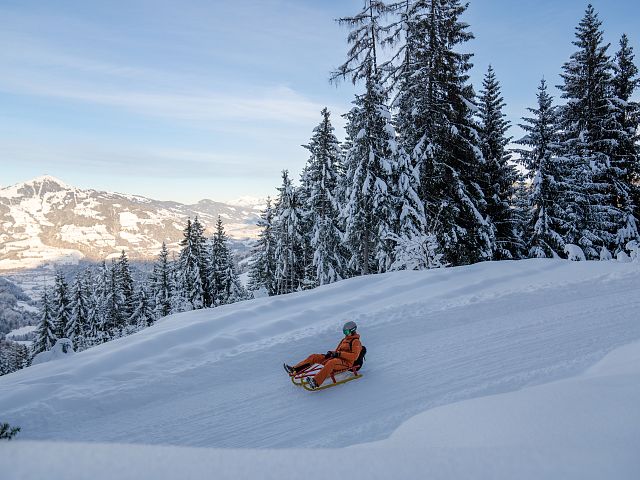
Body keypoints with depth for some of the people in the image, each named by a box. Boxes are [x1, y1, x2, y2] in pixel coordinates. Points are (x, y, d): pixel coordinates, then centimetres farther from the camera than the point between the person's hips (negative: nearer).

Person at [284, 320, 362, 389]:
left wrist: (339, 354, -19)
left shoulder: (356, 342, -2)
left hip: (346, 363, -9)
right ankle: (294, 370, -9)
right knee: (314, 356, -2)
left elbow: (354, 356, -15)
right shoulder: (345, 340, 24)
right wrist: (331, 352, 4)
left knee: (331, 362, -42)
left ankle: (315, 382, -58)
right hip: (336, 359, 9)